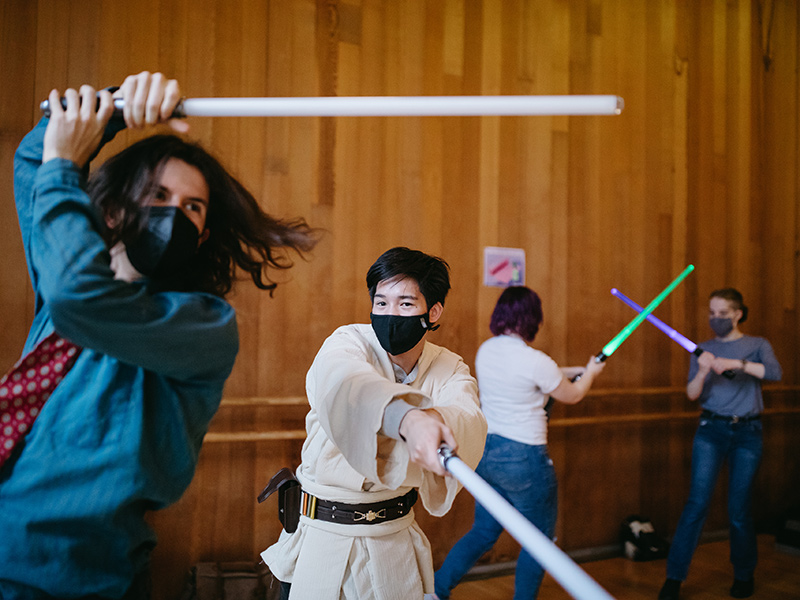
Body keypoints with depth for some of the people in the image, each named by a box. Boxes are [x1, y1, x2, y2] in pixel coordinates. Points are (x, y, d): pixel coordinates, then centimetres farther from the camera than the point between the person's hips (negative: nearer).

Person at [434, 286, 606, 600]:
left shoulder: (485, 350, 2)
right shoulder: (535, 361, -20)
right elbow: (571, 396, -2)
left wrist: (571, 370, 26)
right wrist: (589, 374, 19)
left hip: (485, 452, 7)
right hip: (523, 460, -7)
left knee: (484, 530, 21)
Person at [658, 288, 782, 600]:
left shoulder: (757, 345, 7)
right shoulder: (703, 350, 9)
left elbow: (774, 372, -14)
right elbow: (692, 394, 0)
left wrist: (736, 363, -26)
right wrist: (702, 371, -19)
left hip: (747, 433, 0)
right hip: (711, 429, 0)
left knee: (738, 508, 4)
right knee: (697, 501, -8)